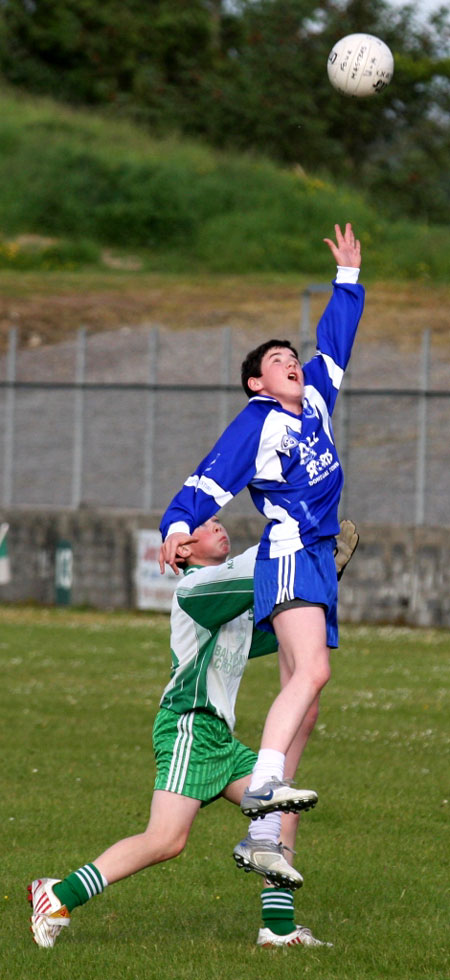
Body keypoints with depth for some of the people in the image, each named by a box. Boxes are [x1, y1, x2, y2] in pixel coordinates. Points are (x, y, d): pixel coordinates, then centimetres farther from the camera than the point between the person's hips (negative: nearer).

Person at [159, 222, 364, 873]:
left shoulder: (315, 399, 20)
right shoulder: (256, 423, -2)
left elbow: (335, 340, 35)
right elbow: (211, 482, -13)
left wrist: (348, 276, 40)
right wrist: (180, 525, -31)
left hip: (319, 562, 8)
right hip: (289, 555, -8)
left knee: (304, 699, 3)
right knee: (311, 671, -30)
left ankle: (261, 837, 2)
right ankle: (263, 782, -47)